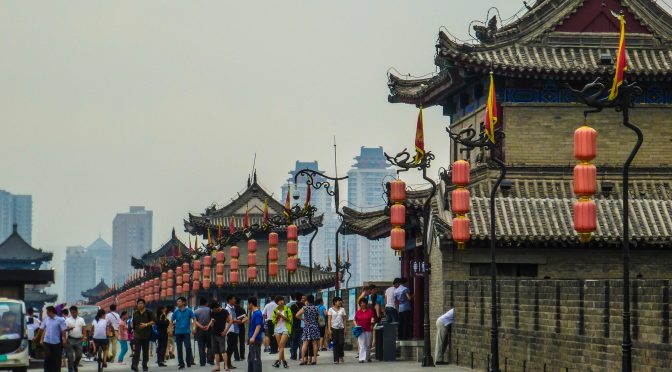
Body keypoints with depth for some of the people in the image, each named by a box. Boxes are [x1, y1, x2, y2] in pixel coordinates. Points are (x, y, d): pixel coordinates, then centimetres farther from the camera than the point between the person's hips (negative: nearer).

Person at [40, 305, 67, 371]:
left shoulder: (60, 320, -6)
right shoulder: (46, 319, 7)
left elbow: (63, 331, -5)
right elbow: (43, 330, 12)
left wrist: (64, 340, -10)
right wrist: (42, 339, 9)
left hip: (57, 342, -3)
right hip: (47, 342, 3)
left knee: (57, 359, 4)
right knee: (47, 358, 1)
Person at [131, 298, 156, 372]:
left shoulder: (149, 312, 3)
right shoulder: (135, 314, 12)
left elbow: (153, 321, -3)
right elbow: (133, 324, 18)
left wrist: (146, 324, -15)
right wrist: (134, 332, 14)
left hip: (146, 335, -1)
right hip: (137, 335, 1)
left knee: (145, 351, 5)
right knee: (137, 351, -10)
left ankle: (145, 365, 12)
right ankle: (134, 365, -18)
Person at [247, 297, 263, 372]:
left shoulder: (258, 313, -15)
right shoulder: (253, 313, 14)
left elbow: (258, 326, -23)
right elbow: (250, 323, 25)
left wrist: (253, 337, -31)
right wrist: (249, 312, 17)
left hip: (256, 339, -10)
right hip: (252, 339, 10)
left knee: (256, 358, -8)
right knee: (250, 358, 18)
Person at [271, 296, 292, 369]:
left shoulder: (287, 309, 2)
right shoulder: (275, 310, 12)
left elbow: (290, 319, -1)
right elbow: (273, 321, 11)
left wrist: (282, 316, -12)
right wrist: (277, 316, -8)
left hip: (285, 329, -4)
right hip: (277, 329, 4)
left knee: (281, 345, -17)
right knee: (280, 346, 4)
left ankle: (278, 361, -25)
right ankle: (283, 361, 11)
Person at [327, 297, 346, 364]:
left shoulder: (342, 309, 11)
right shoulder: (331, 310, 4)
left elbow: (344, 320, 11)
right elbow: (329, 320, 1)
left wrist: (345, 329, 3)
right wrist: (329, 329, -7)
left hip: (341, 328, 2)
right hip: (334, 328, -2)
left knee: (341, 343, -8)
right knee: (335, 344, -2)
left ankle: (341, 356, 15)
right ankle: (336, 359, 3)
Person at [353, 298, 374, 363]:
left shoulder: (370, 311, 4)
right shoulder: (358, 312, 7)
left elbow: (372, 318, 0)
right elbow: (354, 320, 14)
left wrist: (372, 321, -24)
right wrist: (356, 325, -4)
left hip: (368, 330, 1)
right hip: (360, 330, -1)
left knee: (368, 344, 10)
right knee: (362, 344, -10)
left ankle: (368, 357, 27)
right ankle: (362, 358, -14)